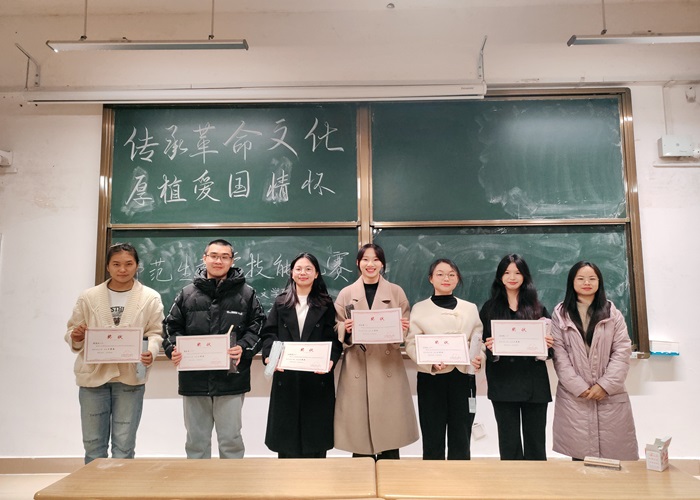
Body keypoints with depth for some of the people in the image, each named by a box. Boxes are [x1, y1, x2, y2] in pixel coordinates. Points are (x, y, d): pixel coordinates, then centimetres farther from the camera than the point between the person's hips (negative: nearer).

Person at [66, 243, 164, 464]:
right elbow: (72, 331, 9)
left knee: (124, 444, 7)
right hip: (93, 375, 2)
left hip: (130, 376, -1)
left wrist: (151, 351, -21)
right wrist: (75, 337, -15)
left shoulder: (150, 298, 0)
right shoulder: (89, 296, 4)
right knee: (93, 443, 11)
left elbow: (156, 332, -1)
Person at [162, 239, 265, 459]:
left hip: (231, 380, -2)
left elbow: (258, 327, 1)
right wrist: (173, 348, -8)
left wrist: (244, 348, -16)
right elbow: (171, 326, 11)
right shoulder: (187, 293, 9)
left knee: (230, 439, 7)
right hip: (194, 380, 3)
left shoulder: (246, 294, 3)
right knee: (196, 440, 15)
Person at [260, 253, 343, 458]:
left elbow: (334, 337, -1)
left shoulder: (326, 304, 7)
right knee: (286, 430, 6)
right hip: (286, 377, 1)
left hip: (317, 377, -1)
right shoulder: (281, 302, 11)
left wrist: (331, 360, -18)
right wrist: (269, 355, -14)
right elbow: (268, 333, 4)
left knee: (315, 432, 4)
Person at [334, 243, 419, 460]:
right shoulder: (346, 294, 6)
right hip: (357, 369, 0)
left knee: (390, 433, 2)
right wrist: (346, 330, -14)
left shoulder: (396, 292, 6)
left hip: (388, 369, 0)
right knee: (359, 436, 3)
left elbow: (406, 332, 9)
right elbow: (337, 333, 7)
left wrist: (402, 329, -14)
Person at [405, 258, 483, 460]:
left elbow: (478, 341, 10)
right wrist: (431, 363, -20)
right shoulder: (420, 308, 4)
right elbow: (411, 344, -3)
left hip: (463, 378, 2)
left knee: (461, 439, 9)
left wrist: (479, 358, -12)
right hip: (431, 379, -2)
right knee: (433, 440, 5)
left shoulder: (470, 308, 11)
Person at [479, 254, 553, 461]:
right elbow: (482, 342, 5)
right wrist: (489, 348, -16)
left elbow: (549, 340, 10)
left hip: (534, 383, 1)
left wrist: (548, 346, -11)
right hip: (503, 383, -1)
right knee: (509, 443, 5)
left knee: (535, 441, 7)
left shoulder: (537, 307, 9)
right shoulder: (490, 308, 6)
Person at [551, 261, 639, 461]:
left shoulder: (612, 313, 9)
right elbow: (559, 354, -2)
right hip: (574, 396, -1)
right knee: (579, 457, 0)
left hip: (610, 395, 1)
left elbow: (622, 351, 1)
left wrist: (605, 385, -9)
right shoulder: (560, 314, 5)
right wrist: (579, 387, -10)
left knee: (613, 457, 1)